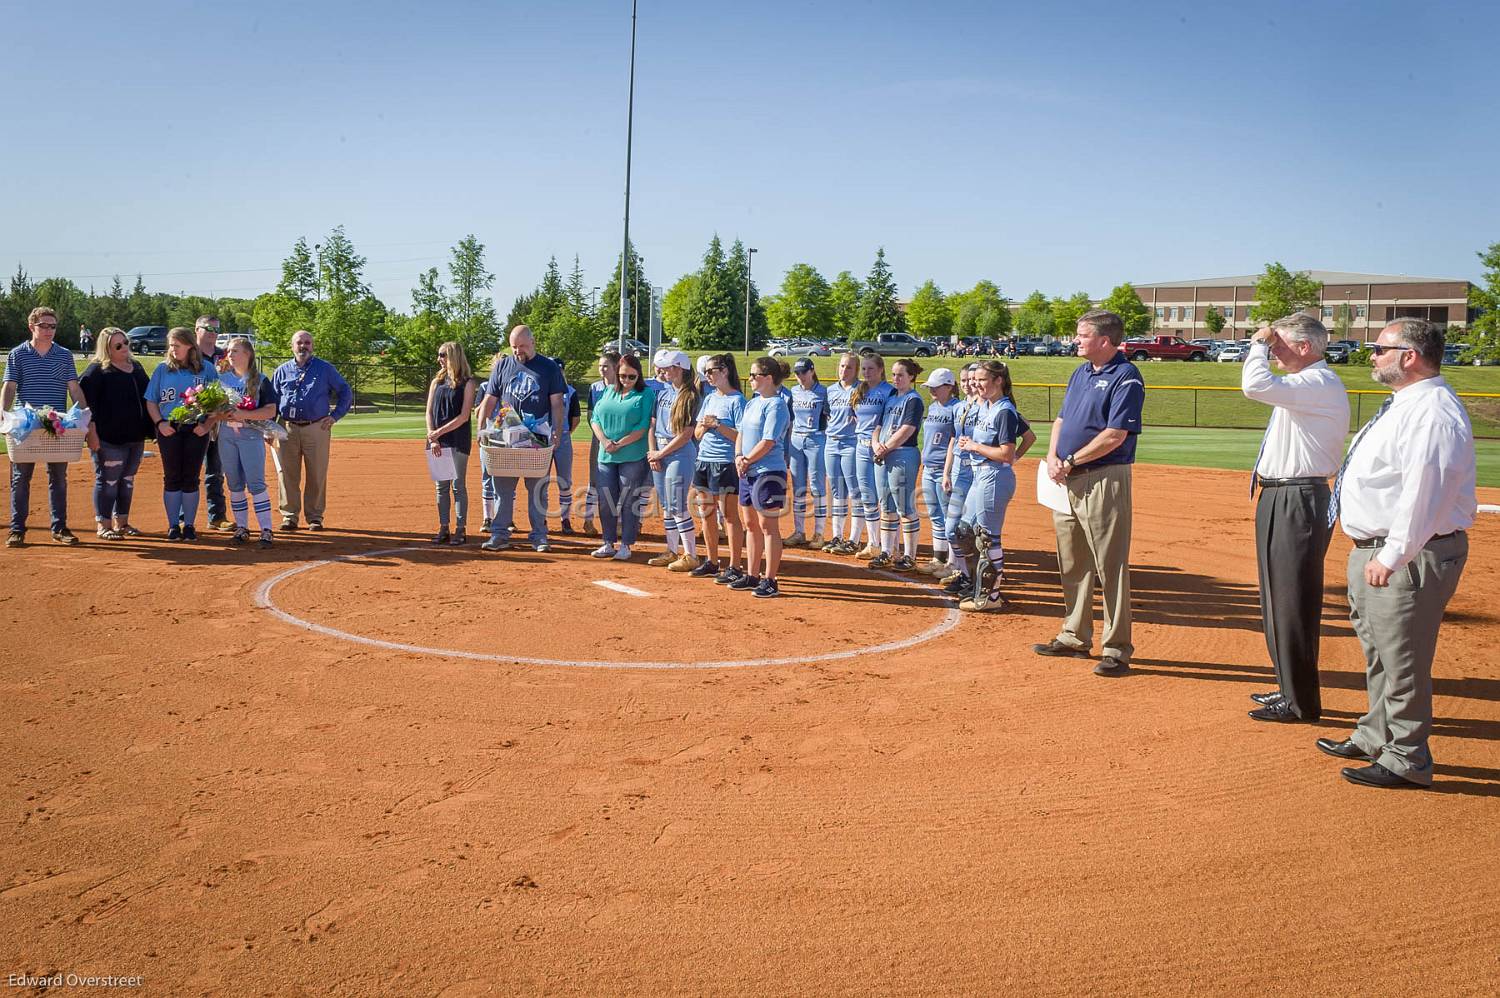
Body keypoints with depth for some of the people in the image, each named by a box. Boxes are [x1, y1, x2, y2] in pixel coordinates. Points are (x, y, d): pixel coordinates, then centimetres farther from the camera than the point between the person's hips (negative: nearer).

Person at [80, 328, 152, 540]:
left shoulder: (136, 367, 14)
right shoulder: (96, 371, -7)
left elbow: (148, 397, 21)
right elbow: (84, 400, -13)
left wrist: (151, 428, 15)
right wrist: (92, 432, -20)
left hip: (136, 436, 7)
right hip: (109, 439, -7)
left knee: (127, 480, 13)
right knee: (107, 481, -1)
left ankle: (121, 522, 23)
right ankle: (103, 525, 7)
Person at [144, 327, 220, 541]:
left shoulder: (206, 369, 3)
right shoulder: (163, 369, 7)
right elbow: (151, 401, 8)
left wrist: (207, 425, -8)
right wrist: (159, 423, -6)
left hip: (196, 430, -1)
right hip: (169, 430, 1)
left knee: (191, 478, 3)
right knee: (172, 477, 4)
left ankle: (189, 525, 11)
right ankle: (173, 525, 11)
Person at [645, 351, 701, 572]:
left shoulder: (691, 397, -10)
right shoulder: (663, 391, 11)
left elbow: (685, 435, -14)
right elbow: (653, 424, 12)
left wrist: (660, 454, -10)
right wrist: (652, 453, 1)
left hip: (680, 454, -7)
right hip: (658, 454, 7)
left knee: (678, 507, -9)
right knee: (666, 506, 12)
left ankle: (691, 556, -4)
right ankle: (672, 551, 22)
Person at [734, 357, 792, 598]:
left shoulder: (776, 405, -13)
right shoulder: (752, 403, 14)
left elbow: (768, 442, -18)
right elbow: (741, 433, 17)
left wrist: (747, 460, -11)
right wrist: (738, 456, 0)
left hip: (768, 473, -9)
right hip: (748, 472, 9)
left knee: (768, 526, -5)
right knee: (751, 524, 14)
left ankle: (770, 582, -1)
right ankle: (752, 576, 23)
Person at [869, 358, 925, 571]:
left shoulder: (913, 400, -7)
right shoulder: (891, 398, 17)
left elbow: (906, 431, -16)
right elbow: (880, 425, 17)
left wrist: (885, 448, -12)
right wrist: (876, 443, -2)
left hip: (903, 456, -8)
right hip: (883, 457, 8)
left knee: (906, 509, -5)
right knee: (886, 508, 13)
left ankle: (909, 557, 1)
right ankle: (886, 553, 20)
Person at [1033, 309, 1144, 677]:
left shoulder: (1125, 378, -11)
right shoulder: (1081, 373, 16)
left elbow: (1115, 435, -19)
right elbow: (1061, 419, 20)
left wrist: (1070, 463, -13)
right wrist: (1052, 457, 2)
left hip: (1104, 481, -9)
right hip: (1068, 481, 9)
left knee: (1110, 567, -5)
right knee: (1072, 564, 15)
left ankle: (1117, 649, 0)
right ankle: (1075, 637, 26)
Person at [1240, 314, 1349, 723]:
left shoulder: (1320, 383, -17)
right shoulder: (1307, 385, 15)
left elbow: (1256, 386, -30)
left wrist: (1259, 344, -17)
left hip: (1297, 503, -11)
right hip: (1279, 500, 11)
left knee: (1294, 604, -3)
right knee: (1278, 601, 19)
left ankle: (1301, 703, 7)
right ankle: (1291, 689, 32)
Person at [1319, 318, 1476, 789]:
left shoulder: (1432, 413, -20)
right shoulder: (1403, 406, 15)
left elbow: (1424, 495, -26)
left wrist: (1392, 558, -26)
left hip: (1409, 556, -11)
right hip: (1373, 551, 11)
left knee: (1403, 662, -2)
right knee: (1378, 655, 22)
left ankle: (1406, 761, 9)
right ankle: (1375, 738, 37)